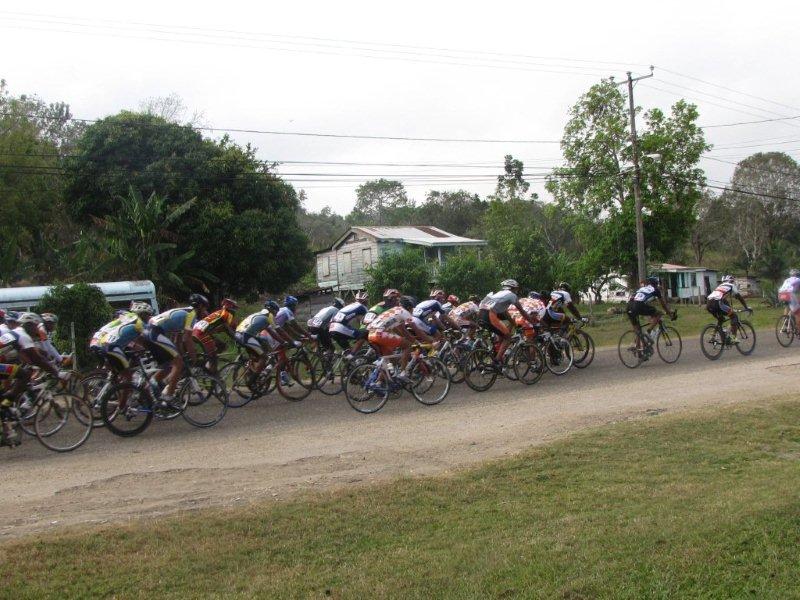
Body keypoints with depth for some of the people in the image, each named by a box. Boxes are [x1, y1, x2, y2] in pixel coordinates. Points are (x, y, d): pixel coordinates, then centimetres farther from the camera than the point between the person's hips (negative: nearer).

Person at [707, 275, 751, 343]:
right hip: (718, 303, -7)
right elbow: (740, 298, 18)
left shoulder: (720, 286, 37)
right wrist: (747, 308, 26)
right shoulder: (732, 286, 20)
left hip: (709, 304, 7)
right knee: (734, 316, 8)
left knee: (720, 319, 30)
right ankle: (733, 338, -2)